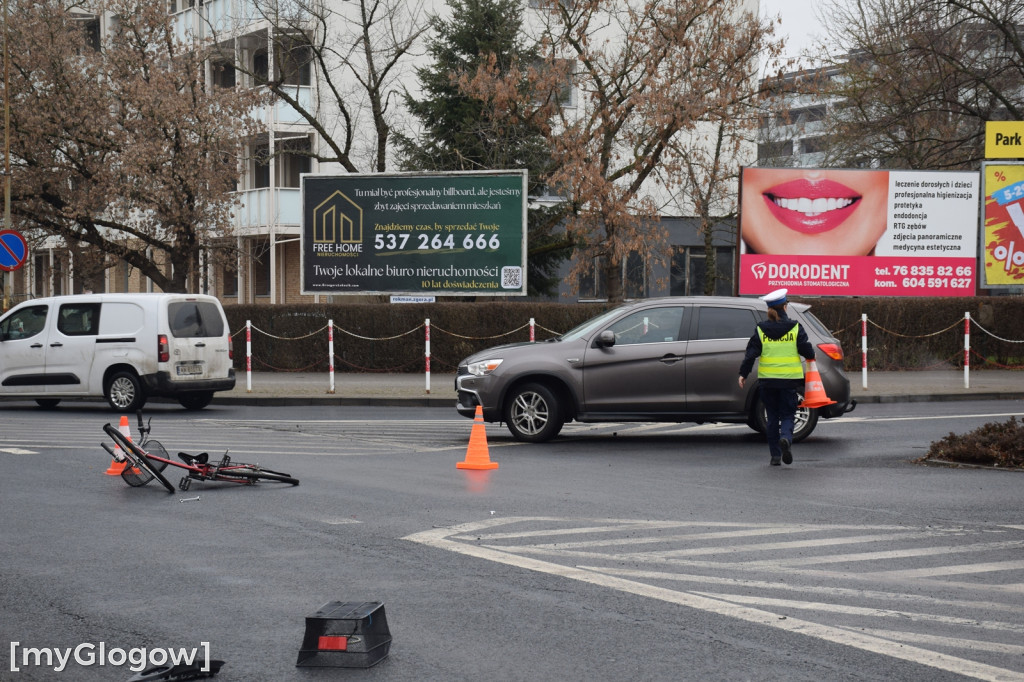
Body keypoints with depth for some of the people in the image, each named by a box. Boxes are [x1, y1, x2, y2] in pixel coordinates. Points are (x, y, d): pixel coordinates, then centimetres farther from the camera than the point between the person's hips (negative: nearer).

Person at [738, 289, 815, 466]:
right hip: (789, 379, -1)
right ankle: (786, 437, -26)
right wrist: (811, 357, 19)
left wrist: (743, 374, 4)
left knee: (772, 416, 11)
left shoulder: (761, 330, 0)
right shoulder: (794, 328, -3)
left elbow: (751, 353, -2)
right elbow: (807, 351, -3)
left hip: (767, 379, 1)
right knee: (787, 413, 6)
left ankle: (775, 454, 9)